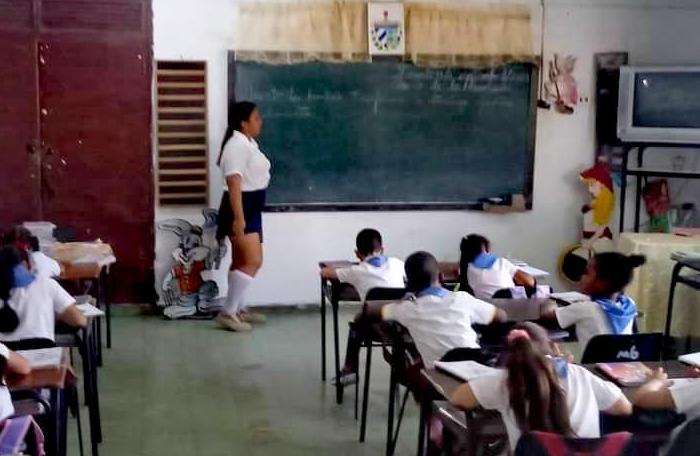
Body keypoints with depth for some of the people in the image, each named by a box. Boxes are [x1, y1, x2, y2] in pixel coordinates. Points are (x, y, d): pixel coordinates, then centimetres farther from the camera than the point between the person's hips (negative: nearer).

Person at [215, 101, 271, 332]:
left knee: (242, 262, 15)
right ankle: (227, 313, -10)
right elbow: (234, 182, -26)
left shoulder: (248, 143, 14)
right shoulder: (237, 145, -18)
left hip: (251, 209, 10)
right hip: (240, 209, -10)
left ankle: (238, 309, 25)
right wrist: (238, 218, -32)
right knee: (253, 261, -15)